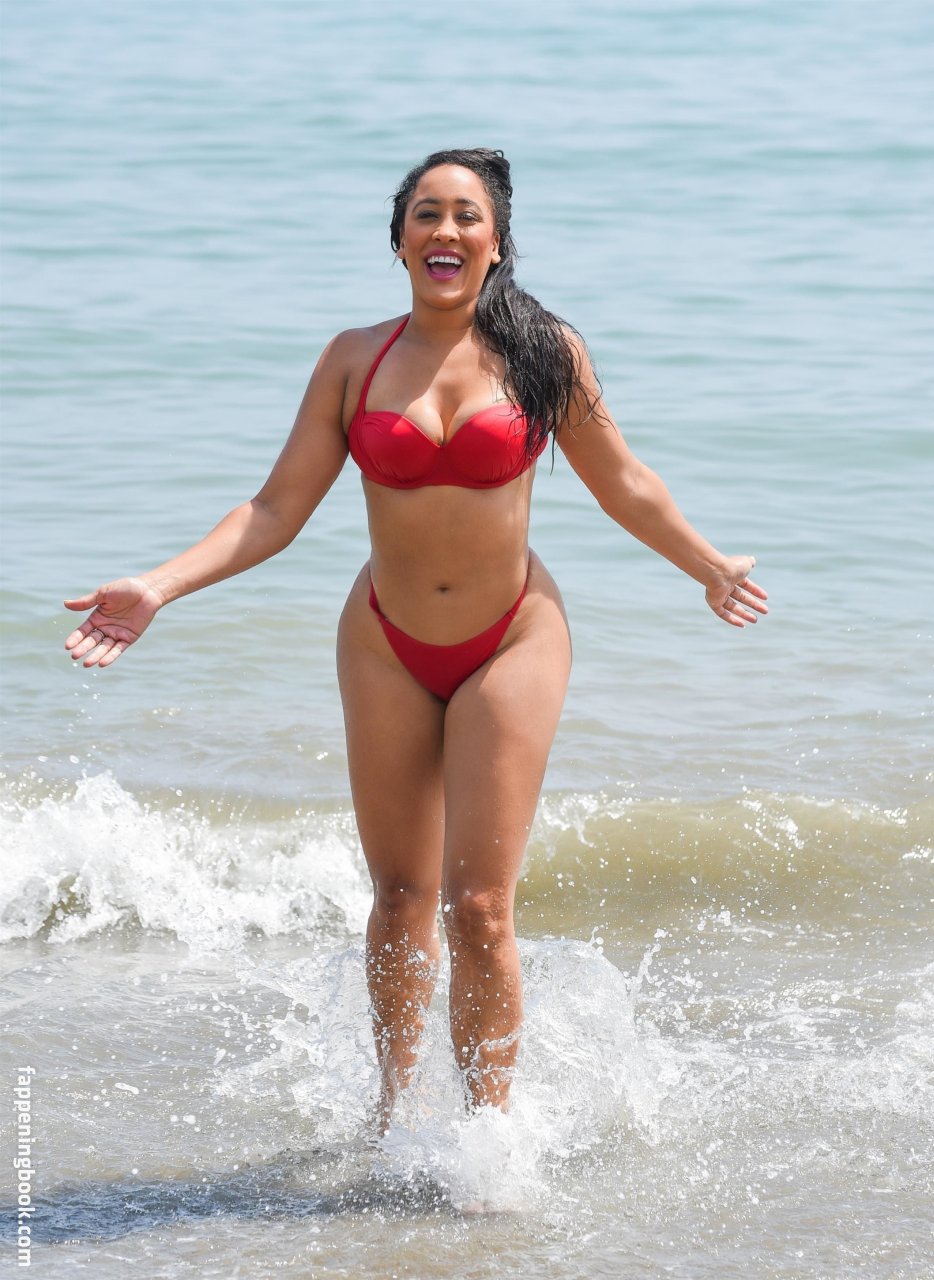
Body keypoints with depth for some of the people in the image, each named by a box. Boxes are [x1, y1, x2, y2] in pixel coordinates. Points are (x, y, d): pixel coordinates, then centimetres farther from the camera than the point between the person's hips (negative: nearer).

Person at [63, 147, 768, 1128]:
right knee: (400, 899, 10)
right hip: (387, 649, 2)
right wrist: (159, 589, -12)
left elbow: (622, 484, 10)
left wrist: (708, 567, 20)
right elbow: (276, 511, -2)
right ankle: (392, 1113, 30)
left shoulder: (545, 353, -5)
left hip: (511, 643, -2)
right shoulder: (355, 360, -2)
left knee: (479, 905, -9)